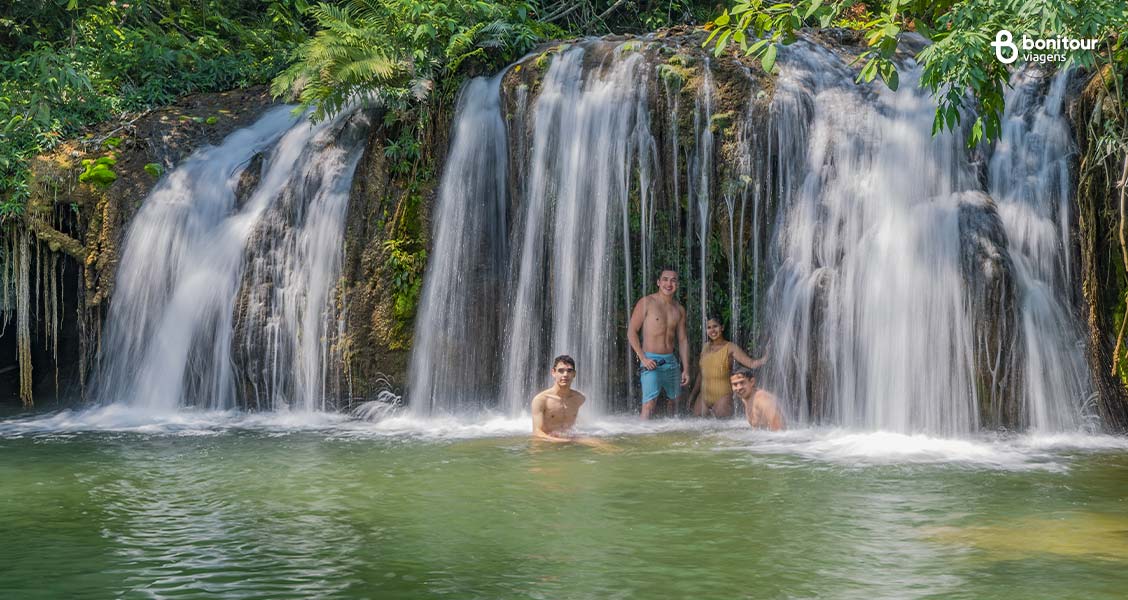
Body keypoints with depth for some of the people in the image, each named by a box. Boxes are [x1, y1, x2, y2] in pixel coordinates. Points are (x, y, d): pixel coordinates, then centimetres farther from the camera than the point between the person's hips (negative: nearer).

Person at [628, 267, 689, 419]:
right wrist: (642, 358, -14)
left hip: (671, 361, 6)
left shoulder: (679, 309, 12)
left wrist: (686, 368, 10)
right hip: (651, 361, -6)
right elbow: (631, 332, -6)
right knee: (649, 402, -17)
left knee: (675, 402, 13)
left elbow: (683, 340, 16)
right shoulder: (646, 302, -4)